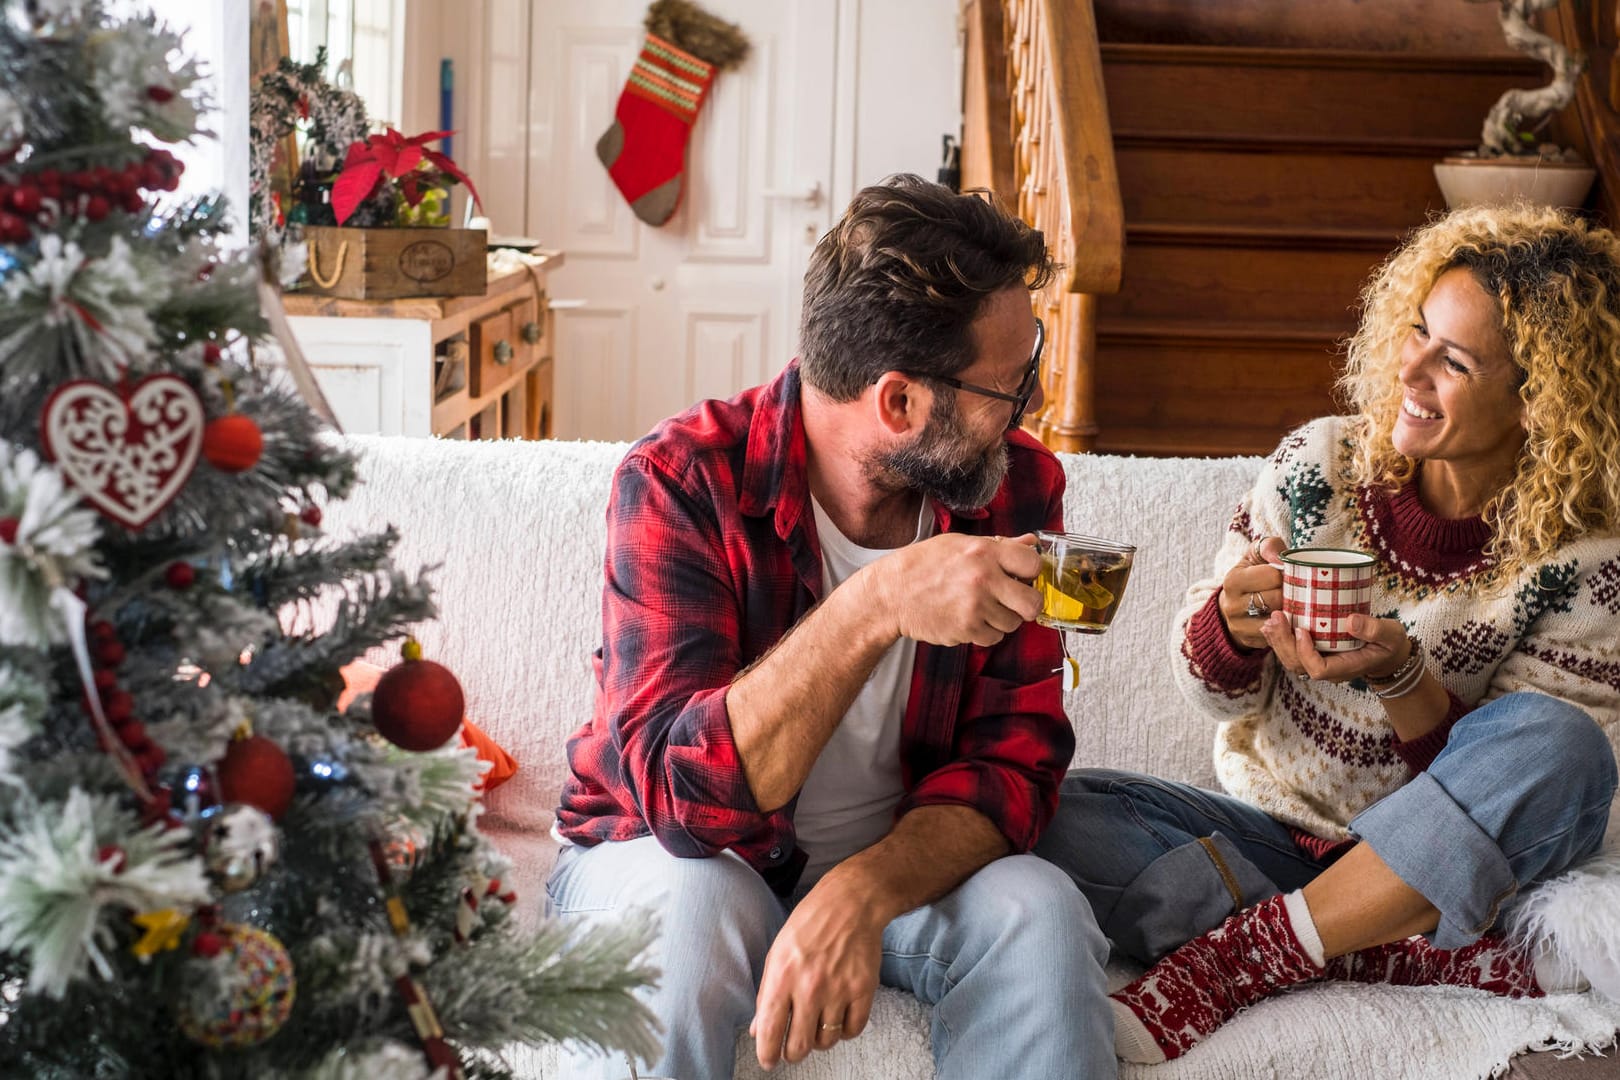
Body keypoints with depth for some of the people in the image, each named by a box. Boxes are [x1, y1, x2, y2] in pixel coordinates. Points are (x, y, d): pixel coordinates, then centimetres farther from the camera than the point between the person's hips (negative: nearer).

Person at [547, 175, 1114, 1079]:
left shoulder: (1017, 486, -8)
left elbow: (1015, 758, -12)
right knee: (684, 909, -36)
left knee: (1037, 912, -26)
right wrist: (876, 605, -41)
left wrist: (863, 893, -31)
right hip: (670, 853, -3)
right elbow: (682, 790, -29)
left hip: (901, 862, 3)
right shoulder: (683, 481, -21)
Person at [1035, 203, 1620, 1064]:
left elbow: (1528, 783, -12)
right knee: (1063, 819, -23)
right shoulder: (1320, 465, -5)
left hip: (1449, 869, -2)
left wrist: (1399, 676, -29)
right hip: (1269, 833, 3)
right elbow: (1212, 692, 1)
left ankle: (1219, 961, -27)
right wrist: (1234, 623, -24)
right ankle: (1449, 963, -25)